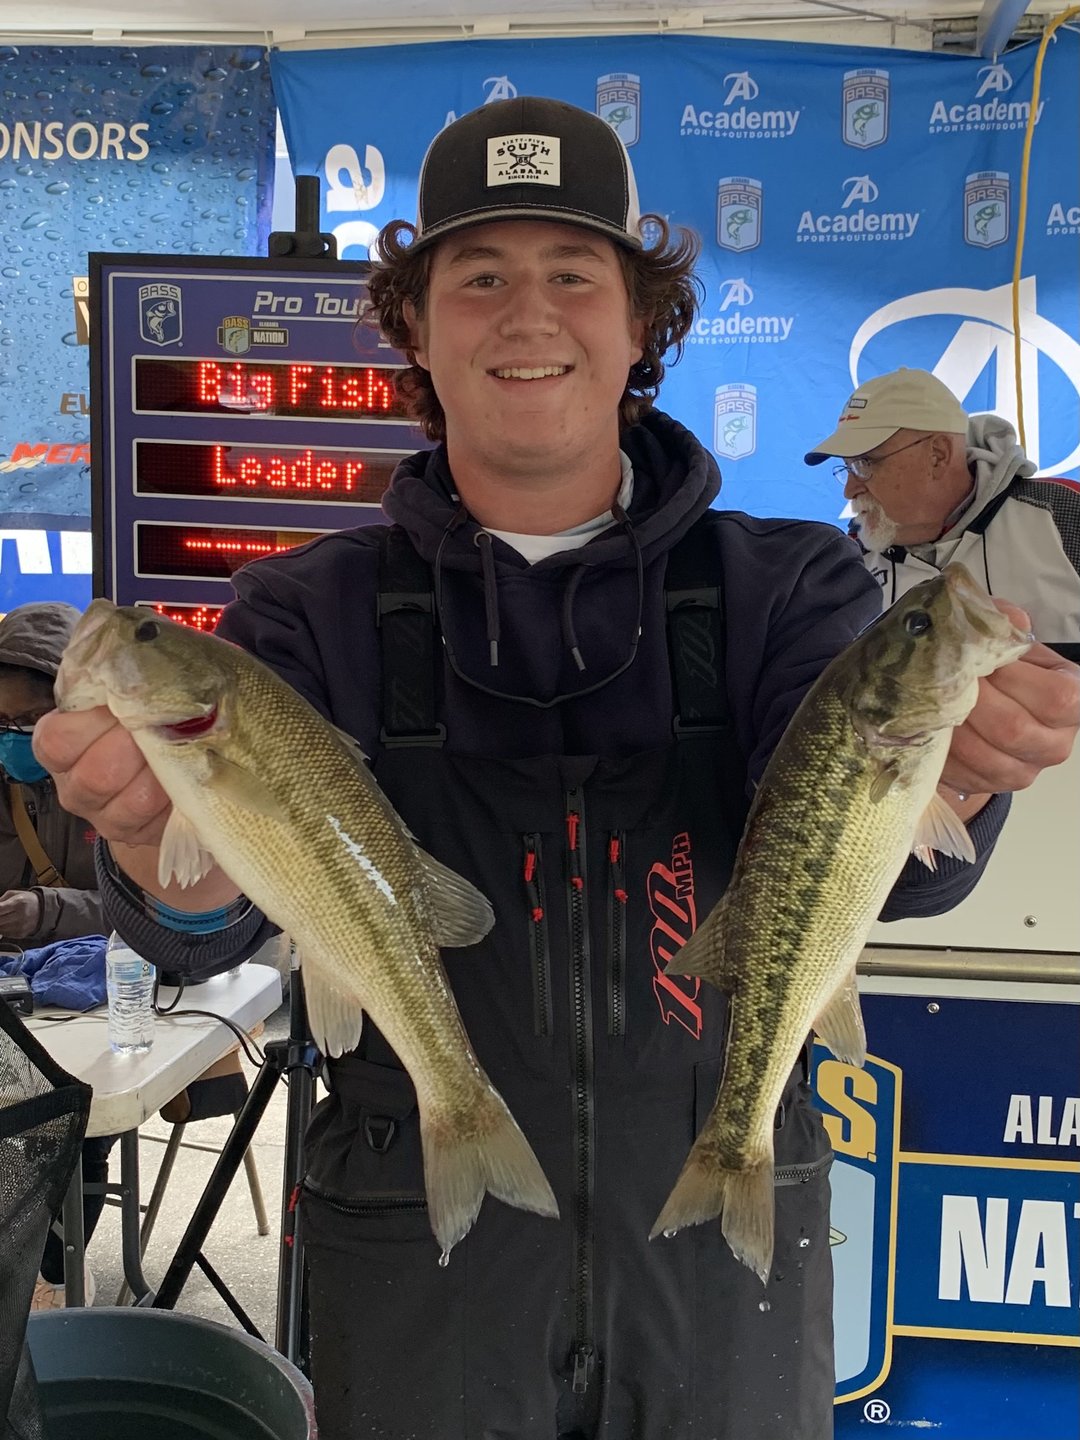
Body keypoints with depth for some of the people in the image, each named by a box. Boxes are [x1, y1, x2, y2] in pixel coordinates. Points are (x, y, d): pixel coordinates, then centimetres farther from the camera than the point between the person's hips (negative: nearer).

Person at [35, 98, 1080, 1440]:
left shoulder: (786, 586, -4)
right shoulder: (315, 611, -4)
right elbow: (214, 921, -17)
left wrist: (952, 766, -41)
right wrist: (162, 836, -40)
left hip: (725, 1263, 1)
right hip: (418, 1264, 0)